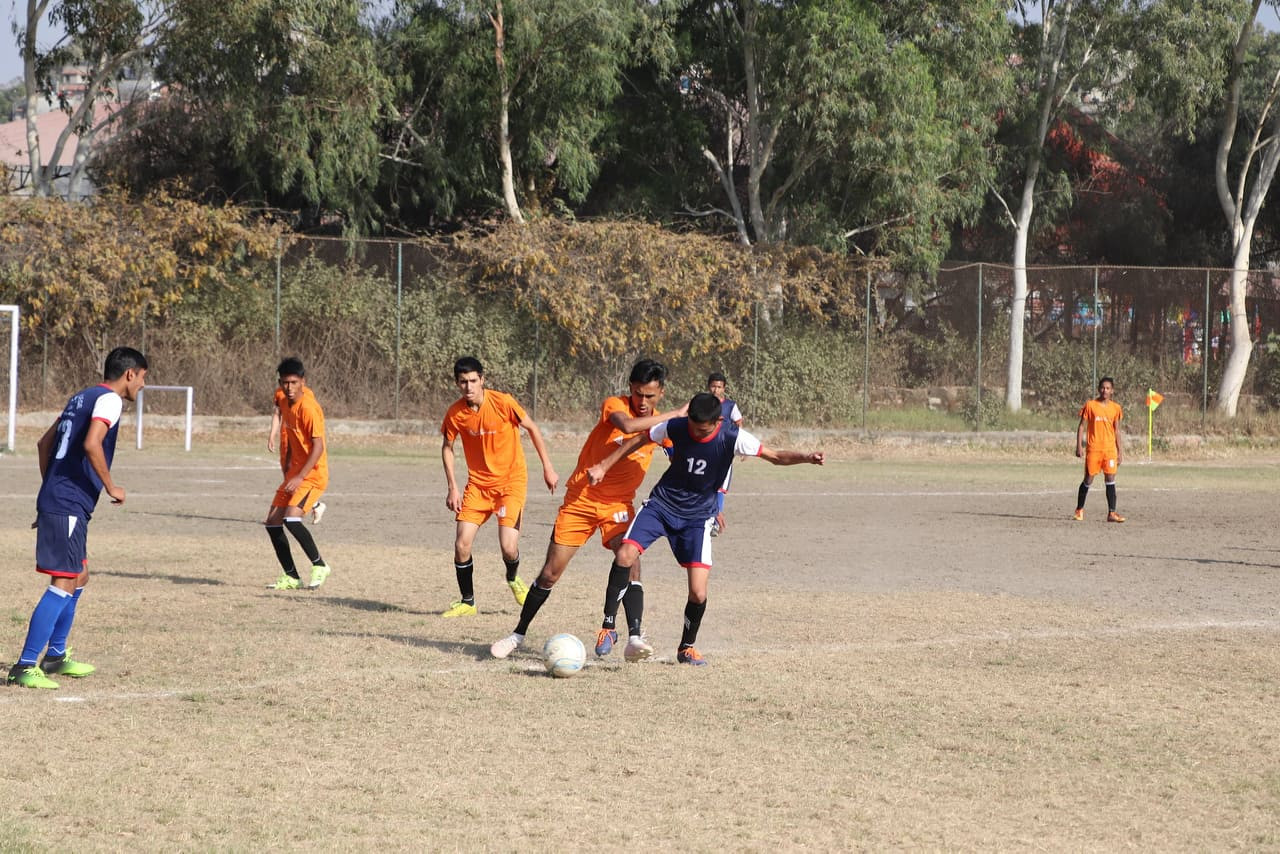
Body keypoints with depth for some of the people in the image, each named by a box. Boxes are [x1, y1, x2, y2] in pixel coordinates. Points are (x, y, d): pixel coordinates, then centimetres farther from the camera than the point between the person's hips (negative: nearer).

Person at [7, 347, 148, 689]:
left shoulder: (82, 397, 20)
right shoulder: (109, 399, -9)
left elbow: (44, 443, 24)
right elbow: (91, 444, -24)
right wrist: (110, 487, -13)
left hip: (54, 500, 10)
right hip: (70, 506, -10)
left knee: (79, 577, 21)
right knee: (64, 583, -11)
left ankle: (55, 656, 30)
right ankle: (25, 666, -16)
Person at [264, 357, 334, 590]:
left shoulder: (308, 407, -19)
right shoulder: (286, 402, 7)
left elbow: (318, 447, -23)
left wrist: (299, 477, -27)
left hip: (313, 474, -9)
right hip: (294, 474, 9)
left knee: (291, 518, -26)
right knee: (272, 523, 5)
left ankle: (319, 566, -11)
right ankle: (291, 578, 13)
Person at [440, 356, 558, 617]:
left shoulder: (503, 403, -18)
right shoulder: (455, 413, -8)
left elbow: (532, 429, -4)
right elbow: (447, 447, 8)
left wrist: (548, 468, -2)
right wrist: (452, 488, 0)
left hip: (511, 480, -3)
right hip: (478, 483, 3)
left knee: (509, 548, -15)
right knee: (461, 544, -8)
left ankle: (513, 578, 21)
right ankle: (467, 602, 11)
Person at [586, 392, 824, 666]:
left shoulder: (732, 437, -17)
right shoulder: (676, 427, -14)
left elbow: (776, 456, -11)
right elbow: (638, 440, 3)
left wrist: (806, 457, -30)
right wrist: (603, 466, 4)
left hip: (697, 517, -1)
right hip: (661, 504, 1)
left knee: (698, 593, -11)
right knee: (624, 557, -22)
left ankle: (687, 647, 16)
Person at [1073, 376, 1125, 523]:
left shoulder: (1116, 408, 8)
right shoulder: (1090, 405, -1)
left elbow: (1117, 431, 14)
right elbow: (1081, 426, 1)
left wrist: (1119, 450, 11)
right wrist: (1079, 446, -7)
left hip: (1110, 449, 2)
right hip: (1093, 448, -2)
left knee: (1110, 479, -4)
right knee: (1088, 479, 2)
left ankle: (1111, 513, -5)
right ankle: (1079, 510, 17)